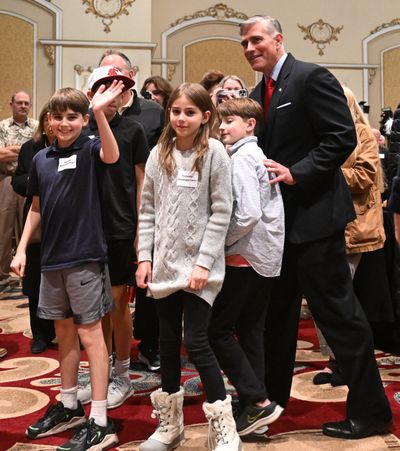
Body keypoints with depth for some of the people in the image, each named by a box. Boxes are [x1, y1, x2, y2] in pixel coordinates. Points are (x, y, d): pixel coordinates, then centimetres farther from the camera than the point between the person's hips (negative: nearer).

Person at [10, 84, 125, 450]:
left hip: (85, 255, -6)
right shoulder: (41, 159, 8)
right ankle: (69, 406, 31)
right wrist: (22, 249, 12)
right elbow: (36, 209, 16)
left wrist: (100, 114, -42)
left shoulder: (89, 149, -7)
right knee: (64, 331, 15)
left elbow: (112, 156, -31)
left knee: (89, 333, -2)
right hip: (52, 257, 6)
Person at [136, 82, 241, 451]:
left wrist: (203, 262, -13)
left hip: (198, 265, -4)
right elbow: (148, 210, 9)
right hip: (164, 263, 5)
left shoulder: (214, 153, -5)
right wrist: (145, 257, 2)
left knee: (196, 343, -7)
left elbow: (221, 212, -8)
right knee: (168, 342, 12)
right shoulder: (159, 154, 7)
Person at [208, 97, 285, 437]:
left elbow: (248, 213, -23)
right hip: (267, 256, 9)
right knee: (250, 330, 12)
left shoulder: (239, 158, -12)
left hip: (246, 256, -9)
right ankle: (253, 408, 18)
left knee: (217, 328, -2)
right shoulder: (258, 155, 15)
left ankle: (258, 401, -1)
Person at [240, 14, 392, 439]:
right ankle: (271, 398, 31)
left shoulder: (311, 78, -9)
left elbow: (342, 138, -16)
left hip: (313, 215, -9)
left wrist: (296, 173, -21)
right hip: (279, 219, 9)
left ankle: (369, 409, 12)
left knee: (337, 311, -2)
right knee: (277, 311, 16)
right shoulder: (258, 93, 15)